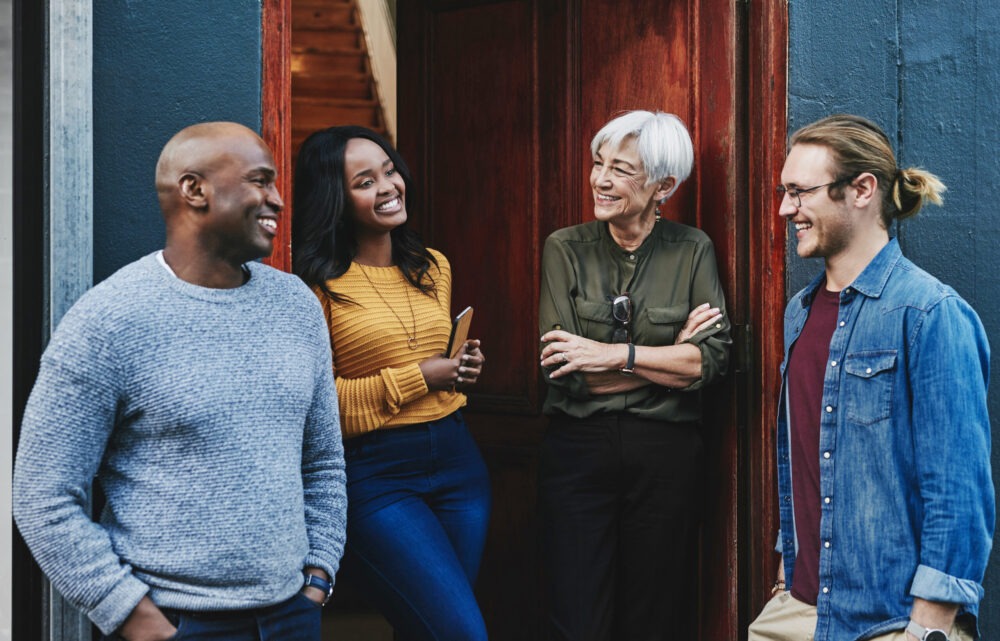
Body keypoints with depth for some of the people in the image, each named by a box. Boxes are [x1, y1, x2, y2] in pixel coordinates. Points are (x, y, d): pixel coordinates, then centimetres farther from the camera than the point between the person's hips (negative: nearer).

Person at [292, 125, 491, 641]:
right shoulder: (320, 286, -10)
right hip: (375, 474, -6)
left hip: (456, 461, 7)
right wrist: (420, 376, -15)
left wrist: (464, 367, 3)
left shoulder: (433, 268, 11)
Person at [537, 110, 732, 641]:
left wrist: (615, 355, -16)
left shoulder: (692, 251, 1)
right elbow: (561, 370, -10)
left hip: (666, 453, 1)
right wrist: (672, 352, -9)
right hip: (578, 448, 0)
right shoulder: (566, 249, -1)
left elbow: (712, 359, -9)